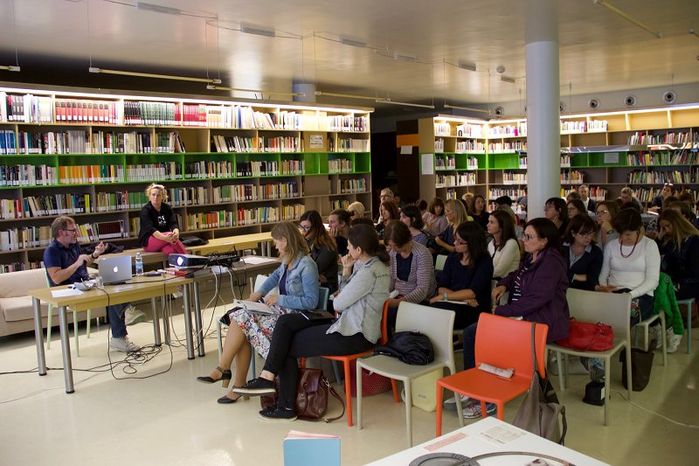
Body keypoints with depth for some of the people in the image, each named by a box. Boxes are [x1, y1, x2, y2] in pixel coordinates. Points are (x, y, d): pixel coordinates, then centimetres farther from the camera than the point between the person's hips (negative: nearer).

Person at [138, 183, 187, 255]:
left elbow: (173, 223, -7)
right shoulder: (145, 210, -8)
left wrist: (176, 232, -34)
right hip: (148, 241, -3)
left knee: (171, 251, -34)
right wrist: (165, 237, -41)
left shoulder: (167, 208, 5)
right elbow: (150, 229, -21)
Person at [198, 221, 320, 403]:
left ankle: (222, 369, -5)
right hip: (281, 310, 8)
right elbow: (276, 275, 32)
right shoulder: (288, 261, 11)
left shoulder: (306, 265, -15)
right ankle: (238, 385, -12)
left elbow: (311, 301, -18)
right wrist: (260, 292, 16)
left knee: (243, 319, -18)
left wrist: (280, 298, -15)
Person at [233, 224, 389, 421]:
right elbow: (345, 295, 16)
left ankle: (286, 406, 10)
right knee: (286, 321, -1)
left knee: (288, 347, -1)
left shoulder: (369, 272, -21)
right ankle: (268, 377, -4)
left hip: (354, 336, -10)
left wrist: (337, 298, 8)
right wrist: (346, 271, 1)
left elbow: (338, 304, -15)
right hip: (349, 325, 10)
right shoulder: (366, 264, 11)